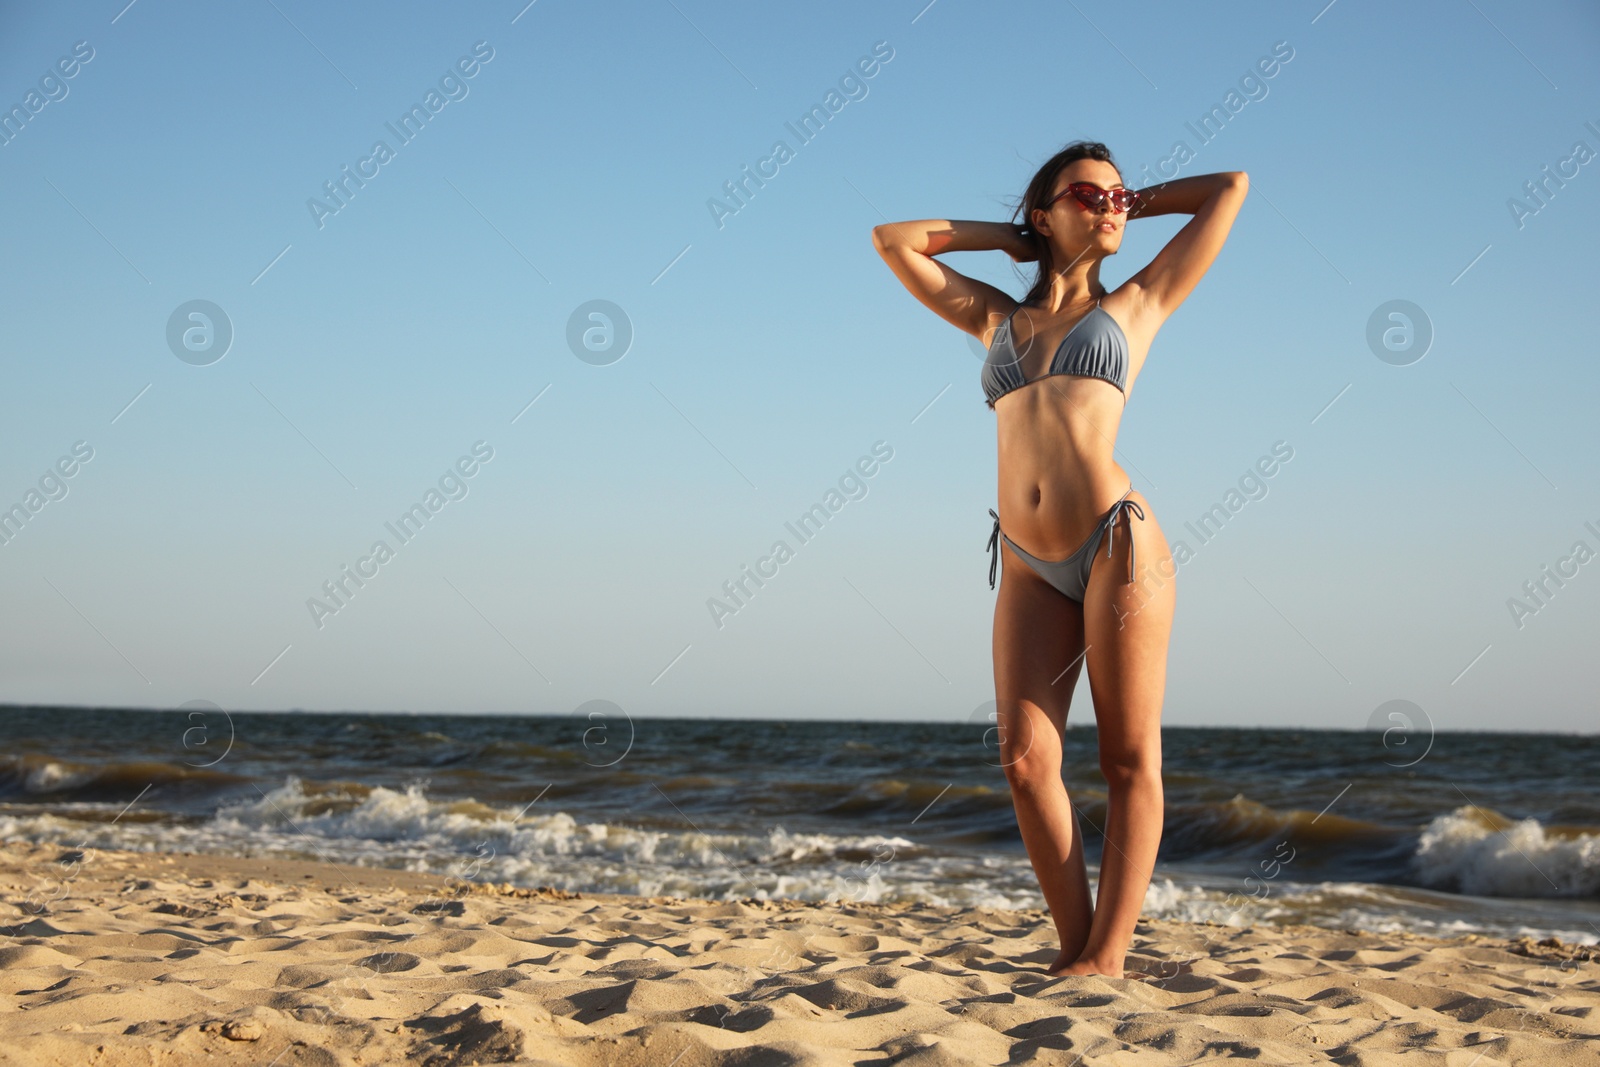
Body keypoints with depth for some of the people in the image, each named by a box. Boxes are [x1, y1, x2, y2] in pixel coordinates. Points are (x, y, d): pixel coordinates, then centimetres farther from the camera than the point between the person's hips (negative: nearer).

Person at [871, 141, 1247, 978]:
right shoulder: (997, 319, 21)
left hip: (1117, 542, -3)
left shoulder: (1136, 304, 13)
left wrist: (1137, 203, 27)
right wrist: (1008, 239, 27)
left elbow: (1231, 187, 16)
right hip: (1031, 566, 3)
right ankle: (1074, 944, 3)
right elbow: (893, 240, 26)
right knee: (1024, 759, -6)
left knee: (1129, 760, -4)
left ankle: (1107, 955, -2)